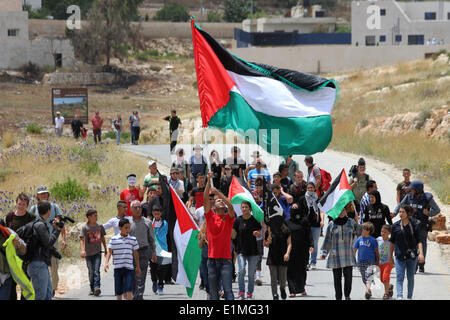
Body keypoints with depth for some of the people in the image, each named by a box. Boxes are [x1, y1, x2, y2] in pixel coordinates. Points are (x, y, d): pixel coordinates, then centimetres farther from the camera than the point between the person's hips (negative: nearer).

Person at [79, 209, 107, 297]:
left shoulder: (100, 226, 5)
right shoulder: (85, 227, -6)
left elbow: (103, 238, 16)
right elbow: (82, 239, -13)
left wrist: (105, 249, 22)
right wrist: (82, 250, -26)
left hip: (97, 252, 1)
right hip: (88, 253, -1)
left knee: (96, 271, -12)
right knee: (91, 272, 5)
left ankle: (97, 288, -20)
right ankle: (92, 289, 16)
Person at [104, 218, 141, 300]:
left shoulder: (133, 240, 5)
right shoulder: (114, 239, 2)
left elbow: (135, 254, 13)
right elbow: (109, 252, 1)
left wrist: (138, 267, 18)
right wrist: (107, 262, -14)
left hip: (129, 268, 0)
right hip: (118, 268, 0)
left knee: (128, 292, -11)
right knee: (118, 292, 6)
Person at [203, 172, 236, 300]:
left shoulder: (229, 218, 6)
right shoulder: (210, 216, 8)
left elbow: (230, 205, -13)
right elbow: (205, 199, -3)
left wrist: (217, 192, -20)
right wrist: (209, 181, -13)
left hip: (225, 259, -2)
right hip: (212, 259, 2)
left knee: (228, 290, -8)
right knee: (213, 291, 5)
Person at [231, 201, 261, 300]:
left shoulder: (255, 220, 1)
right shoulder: (238, 220, 2)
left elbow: (260, 235, 6)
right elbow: (233, 236, 2)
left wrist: (257, 234, -16)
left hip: (253, 250, 0)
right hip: (241, 250, 0)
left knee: (251, 273, 3)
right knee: (241, 270, -16)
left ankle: (250, 294, 13)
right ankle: (241, 293, -8)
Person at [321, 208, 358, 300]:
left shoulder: (351, 222, 10)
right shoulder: (332, 224, 8)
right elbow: (328, 239, 10)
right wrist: (324, 252, 4)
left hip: (348, 254, 0)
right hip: (335, 255, 0)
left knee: (348, 276, -7)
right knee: (337, 278, 2)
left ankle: (347, 296, 12)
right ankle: (338, 297, 10)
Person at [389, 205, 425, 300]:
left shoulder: (415, 226, -3)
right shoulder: (395, 226, 2)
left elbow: (419, 241, -6)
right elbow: (392, 242, 9)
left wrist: (421, 254, -19)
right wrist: (390, 256, 12)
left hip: (412, 256, 0)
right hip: (400, 256, 0)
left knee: (410, 277, 11)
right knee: (399, 277, -12)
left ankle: (410, 296, 23)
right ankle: (399, 296, -23)